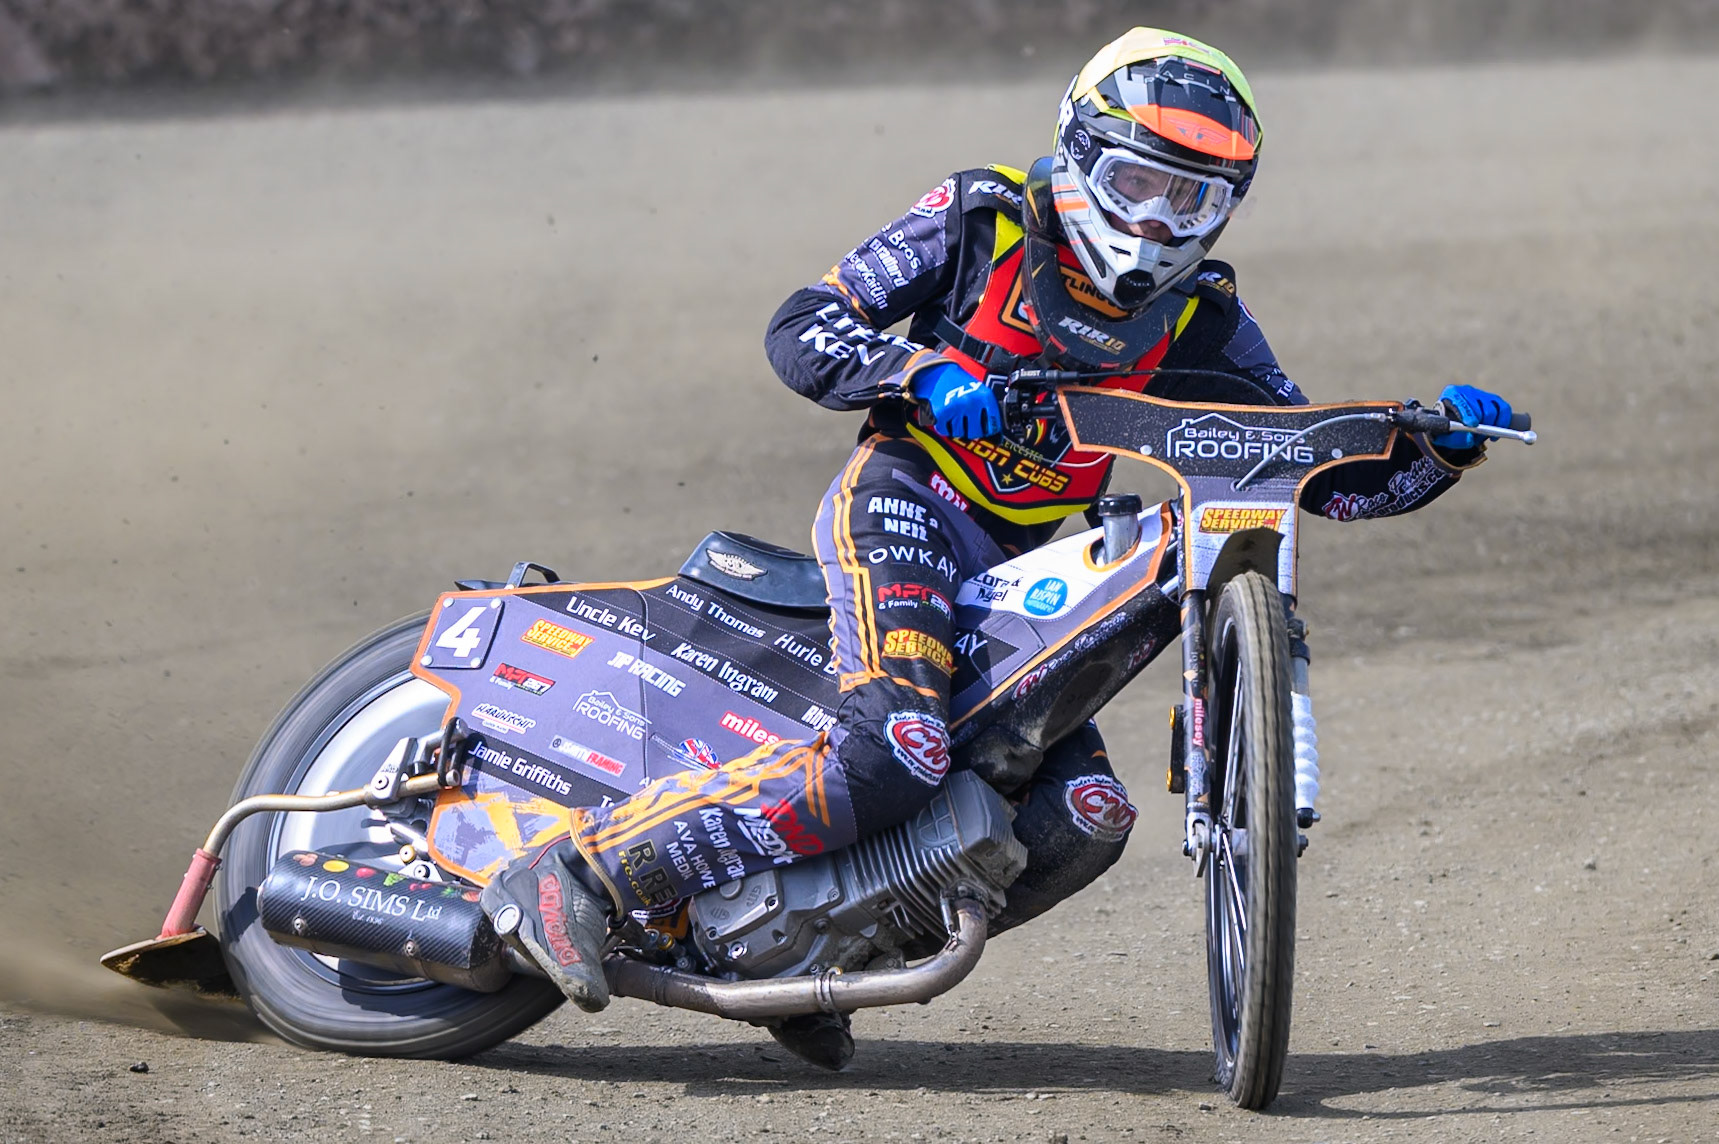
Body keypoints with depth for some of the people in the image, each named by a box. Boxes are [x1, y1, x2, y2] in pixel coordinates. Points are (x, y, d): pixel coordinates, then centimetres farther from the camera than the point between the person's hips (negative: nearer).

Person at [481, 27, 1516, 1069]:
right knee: (895, 754, -30)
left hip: (1015, 571, 6)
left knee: (1084, 821, -7)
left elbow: (1327, 471, 9)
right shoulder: (983, 221, -3)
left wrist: (1442, 448, -8)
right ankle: (577, 872, -29)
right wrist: (926, 375, -23)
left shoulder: (1201, 319, 8)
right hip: (904, 506, -6)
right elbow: (800, 328, -6)